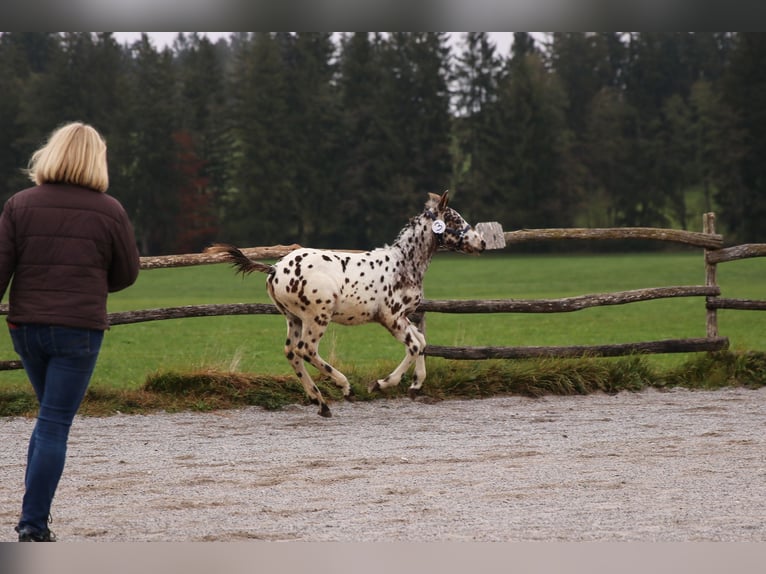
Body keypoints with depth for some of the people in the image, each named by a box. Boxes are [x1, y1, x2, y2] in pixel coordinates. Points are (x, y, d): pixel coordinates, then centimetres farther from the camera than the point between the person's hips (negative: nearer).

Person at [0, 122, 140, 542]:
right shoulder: (109, 212, -4)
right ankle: (34, 524, -3)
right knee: (55, 425, 0)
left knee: (51, 415, 21)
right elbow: (126, 274, 5)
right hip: (80, 330, -3)